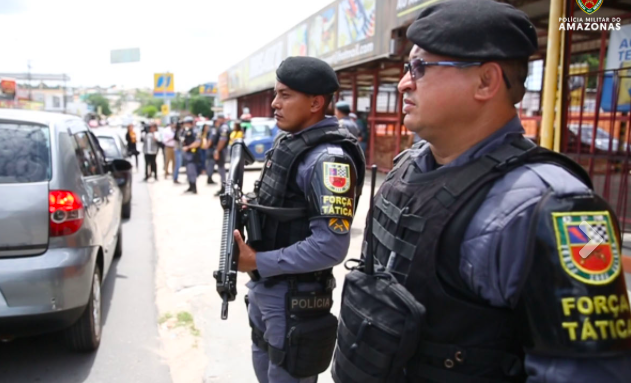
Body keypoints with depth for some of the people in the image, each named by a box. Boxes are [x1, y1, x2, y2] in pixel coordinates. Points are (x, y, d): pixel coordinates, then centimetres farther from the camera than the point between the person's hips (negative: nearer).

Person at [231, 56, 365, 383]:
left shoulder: (328, 158, -23)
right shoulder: (287, 143, 7)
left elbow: (330, 246, -29)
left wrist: (258, 262, -22)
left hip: (294, 295, -9)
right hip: (262, 286, 9)